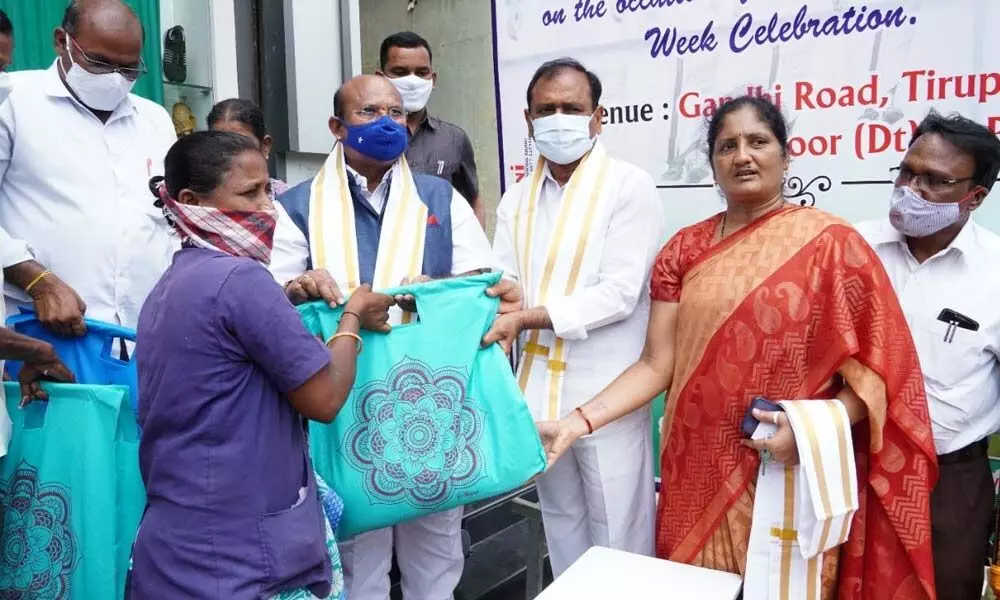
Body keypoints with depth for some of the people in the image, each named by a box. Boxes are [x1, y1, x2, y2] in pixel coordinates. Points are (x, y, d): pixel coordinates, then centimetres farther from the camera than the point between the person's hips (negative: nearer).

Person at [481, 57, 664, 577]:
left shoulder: (630, 187, -9)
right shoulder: (518, 198, 11)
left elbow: (619, 294, -18)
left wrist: (527, 316, -20)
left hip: (607, 398, -6)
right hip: (541, 393, 6)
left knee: (619, 540, 8)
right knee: (562, 530, 22)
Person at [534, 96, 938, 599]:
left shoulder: (832, 244, -7)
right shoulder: (684, 250, 2)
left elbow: (879, 366, -6)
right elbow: (656, 365, -1)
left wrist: (813, 428, -21)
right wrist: (578, 421, -12)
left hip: (791, 478, -3)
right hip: (700, 477, 3)